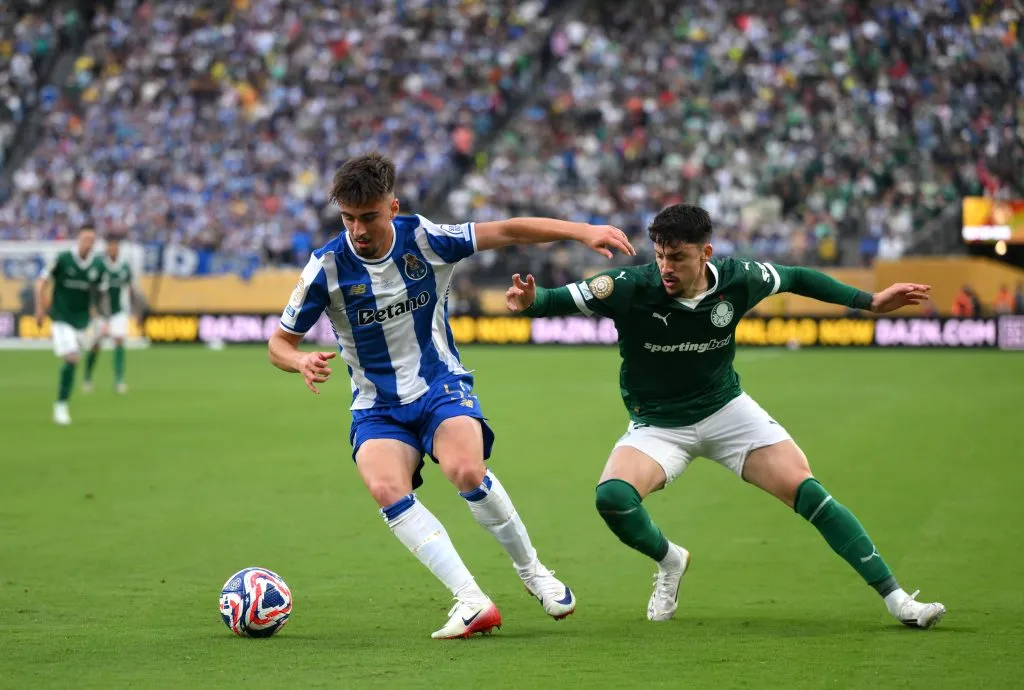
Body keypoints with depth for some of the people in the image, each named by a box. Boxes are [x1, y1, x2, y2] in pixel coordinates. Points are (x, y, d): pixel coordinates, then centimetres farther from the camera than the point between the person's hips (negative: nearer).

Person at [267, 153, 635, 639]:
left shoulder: (425, 239, -10)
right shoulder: (326, 267, -11)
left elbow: (507, 232, -4)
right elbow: (280, 342, -2)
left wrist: (581, 231, -13)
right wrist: (303, 362, -25)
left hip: (441, 386, -1)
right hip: (376, 407, 1)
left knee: (465, 470, -30)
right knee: (386, 488, -30)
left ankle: (532, 571, -5)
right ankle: (471, 601, -31)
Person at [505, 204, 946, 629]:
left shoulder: (737, 280, -16)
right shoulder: (631, 287, -23)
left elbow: (795, 279, 4)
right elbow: (562, 299, -22)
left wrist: (870, 302, 5)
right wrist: (528, 301, -46)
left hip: (726, 408, 1)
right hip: (657, 425, -1)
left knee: (806, 492, -13)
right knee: (612, 496, -28)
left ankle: (894, 597, -3)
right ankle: (669, 561, 6)